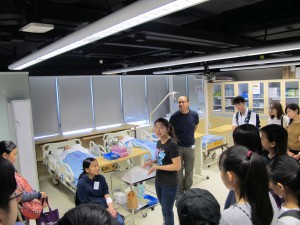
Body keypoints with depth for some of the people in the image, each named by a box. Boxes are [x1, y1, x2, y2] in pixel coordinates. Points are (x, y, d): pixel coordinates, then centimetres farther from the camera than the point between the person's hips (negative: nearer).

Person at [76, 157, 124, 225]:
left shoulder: (101, 178, 0)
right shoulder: (81, 183, -13)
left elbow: (106, 195, 3)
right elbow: (84, 204, -9)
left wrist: (111, 208, -14)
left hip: (104, 205, 4)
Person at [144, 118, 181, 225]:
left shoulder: (172, 144, -23)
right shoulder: (159, 142, 2)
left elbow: (177, 166, -25)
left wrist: (157, 167, -22)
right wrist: (152, 162, -3)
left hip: (169, 184, -7)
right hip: (158, 181, 8)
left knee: (167, 211, 9)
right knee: (164, 208, 24)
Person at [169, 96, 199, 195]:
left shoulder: (194, 114, -10)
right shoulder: (174, 116, -16)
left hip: (190, 146, 2)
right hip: (177, 146, -2)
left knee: (189, 170, 13)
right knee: (178, 170, 7)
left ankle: (188, 189, 30)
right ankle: (179, 191, 23)